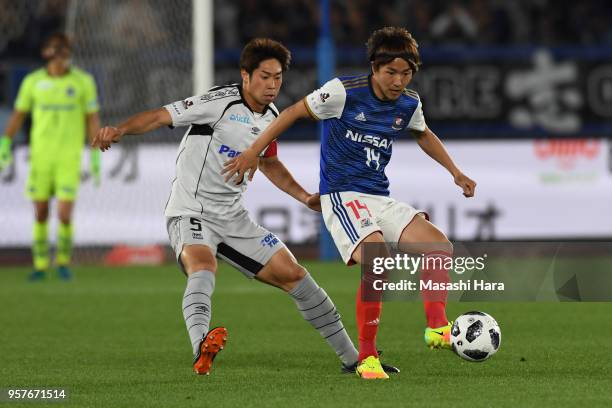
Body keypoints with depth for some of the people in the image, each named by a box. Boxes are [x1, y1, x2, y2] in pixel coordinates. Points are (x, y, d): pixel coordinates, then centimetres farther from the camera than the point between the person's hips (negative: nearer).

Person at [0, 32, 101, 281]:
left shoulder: (83, 81, -6)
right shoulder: (33, 81, -2)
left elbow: (92, 120, -2)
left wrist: (96, 157, -5)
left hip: (69, 158, -2)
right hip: (40, 156, 2)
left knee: (65, 214, -9)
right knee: (40, 212, 4)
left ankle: (63, 260, 15)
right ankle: (40, 264, 17)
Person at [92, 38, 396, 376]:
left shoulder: (271, 118, 9)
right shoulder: (221, 103, -15)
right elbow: (161, 116, -21)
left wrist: (305, 197, 25)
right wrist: (120, 130, -37)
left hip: (233, 218, 7)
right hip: (191, 213, -7)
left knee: (293, 275, 7)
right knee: (202, 267, -38)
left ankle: (351, 358, 20)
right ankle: (201, 347, -65)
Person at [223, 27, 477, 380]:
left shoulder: (409, 104, 5)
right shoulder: (344, 92, -13)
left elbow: (424, 134, 28)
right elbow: (295, 112, -3)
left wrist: (455, 172, 21)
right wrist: (253, 152, -5)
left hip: (381, 199, 7)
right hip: (342, 195, -7)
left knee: (440, 246, -8)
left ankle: (437, 328, -3)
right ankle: (367, 358, -18)